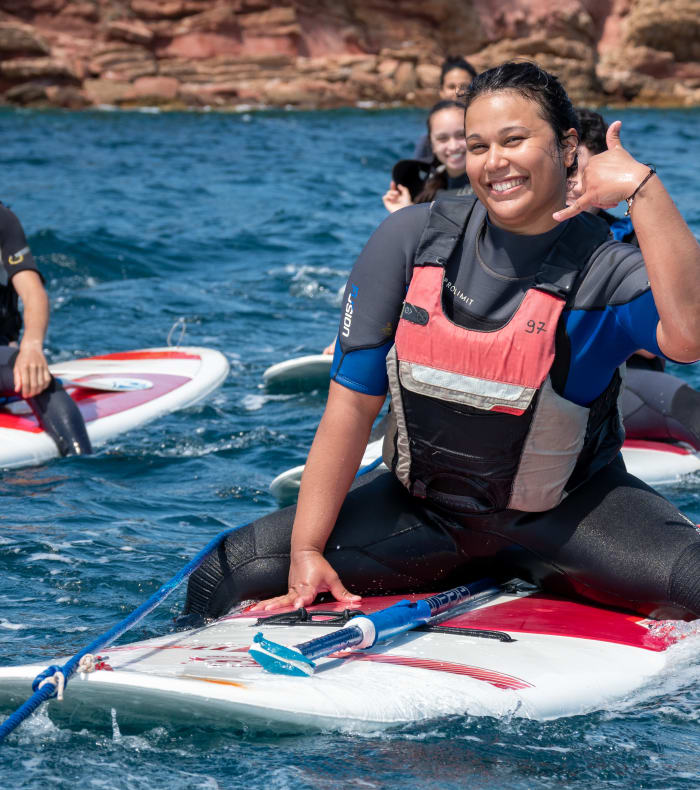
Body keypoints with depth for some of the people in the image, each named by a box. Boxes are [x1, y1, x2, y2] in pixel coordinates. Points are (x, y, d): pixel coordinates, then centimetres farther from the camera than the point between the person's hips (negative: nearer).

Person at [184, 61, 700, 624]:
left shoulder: (604, 271, -14)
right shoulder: (413, 240, -8)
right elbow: (353, 404, -6)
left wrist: (641, 186, -39)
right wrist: (306, 550, -10)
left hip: (565, 511, -2)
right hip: (420, 506, 2)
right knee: (229, 574, -9)